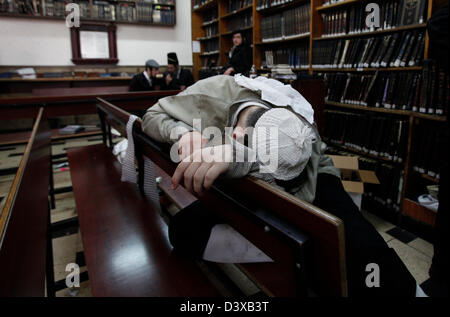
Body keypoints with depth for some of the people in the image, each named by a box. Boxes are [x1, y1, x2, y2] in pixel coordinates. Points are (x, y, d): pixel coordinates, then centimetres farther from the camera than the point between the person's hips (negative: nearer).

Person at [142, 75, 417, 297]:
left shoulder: (301, 129, -32)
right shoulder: (212, 92, -27)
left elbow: (301, 194, -45)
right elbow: (154, 115, -12)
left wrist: (237, 158, -62)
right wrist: (182, 132, -36)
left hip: (311, 179, -2)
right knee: (186, 228, -17)